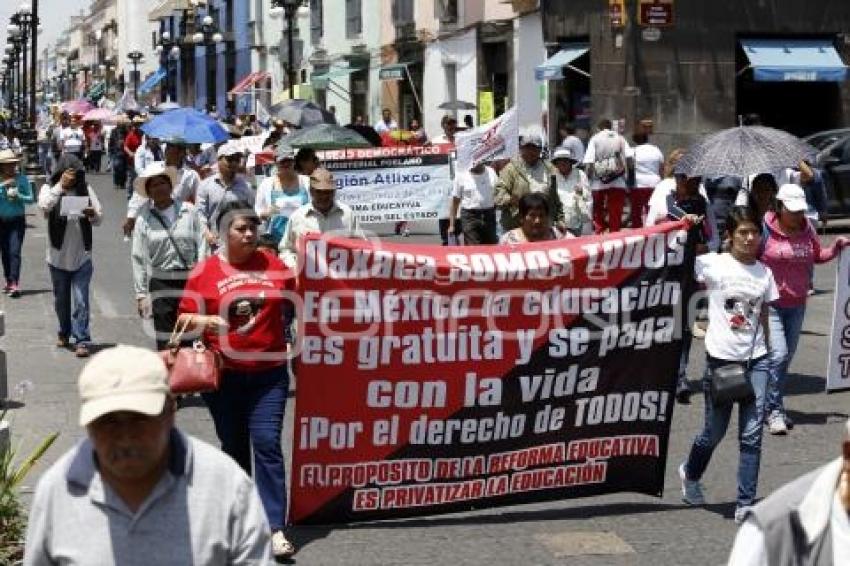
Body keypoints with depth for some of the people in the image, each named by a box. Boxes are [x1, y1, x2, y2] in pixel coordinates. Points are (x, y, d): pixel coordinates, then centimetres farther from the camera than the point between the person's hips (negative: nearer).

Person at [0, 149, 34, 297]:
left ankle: (15, 284, -18)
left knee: (14, 252, -12)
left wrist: (18, 196, -18)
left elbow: (30, 199, -1)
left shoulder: (22, 179, -4)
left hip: (17, 220, -2)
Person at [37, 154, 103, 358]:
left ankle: (82, 340, -7)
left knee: (81, 301, -7)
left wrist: (93, 215, -23)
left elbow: (99, 217, -1)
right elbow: (44, 205, -23)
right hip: (58, 256, 1)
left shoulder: (85, 189, 1)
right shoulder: (50, 189, -2)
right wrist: (61, 186, -28)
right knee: (61, 299, 15)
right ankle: (64, 333, 33)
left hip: (82, 256, -1)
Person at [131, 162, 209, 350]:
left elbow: (202, 247, 2)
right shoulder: (144, 218, 1)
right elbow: (139, 259, 2)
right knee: (165, 340, 1)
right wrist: (141, 294, -1)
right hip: (161, 283, 0)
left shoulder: (189, 212, 2)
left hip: (190, 280, 0)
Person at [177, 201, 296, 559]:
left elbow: (292, 305, 20)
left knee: (267, 443, -10)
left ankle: (276, 530, -13)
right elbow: (185, 318, 1)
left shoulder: (274, 265, 4)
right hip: (223, 375, 0)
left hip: (268, 373, 0)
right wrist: (207, 321, -18)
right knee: (234, 448, 12)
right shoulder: (205, 271, -2)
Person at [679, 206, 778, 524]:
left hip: (755, 360, 3)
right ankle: (691, 474, 40)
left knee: (752, 434, -4)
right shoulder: (714, 264, -5)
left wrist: (764, 351, 12)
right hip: (721, 358, -3)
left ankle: (745, 504, 1)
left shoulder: (764, 273, 7)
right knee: (714, 432, 9)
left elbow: (763, 317, 14)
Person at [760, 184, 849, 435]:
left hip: (797, 304, 6)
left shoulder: (807, 228, 3)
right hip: (769, 303, -6)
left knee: (786, 358, 11)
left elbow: (818, 255, 17)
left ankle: (773, 406, 26)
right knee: (778, 355, -15)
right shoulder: (765, 228, -13)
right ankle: (774, 411, -5)